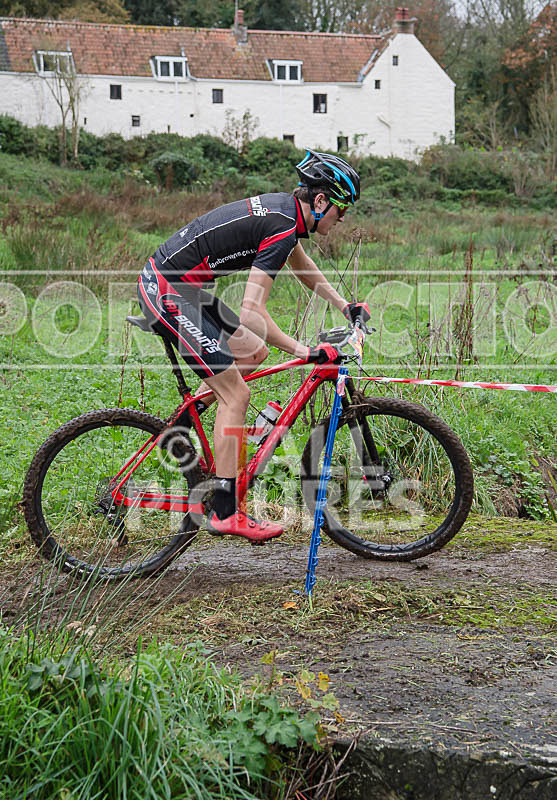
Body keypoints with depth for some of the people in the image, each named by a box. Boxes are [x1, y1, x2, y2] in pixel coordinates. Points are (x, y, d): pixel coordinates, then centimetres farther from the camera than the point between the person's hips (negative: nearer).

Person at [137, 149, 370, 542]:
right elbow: (251, 313, -26)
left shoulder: (283, 206, 10)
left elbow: (302, 264, 29)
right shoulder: (282, 229, -20)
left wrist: (346, 306, 24)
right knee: (236, 395, -7)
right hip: (167, 294, -10)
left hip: (183, 287, 10)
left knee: (255, 352, 16)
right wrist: (306, 353, -24)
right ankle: (226, 513, -3)